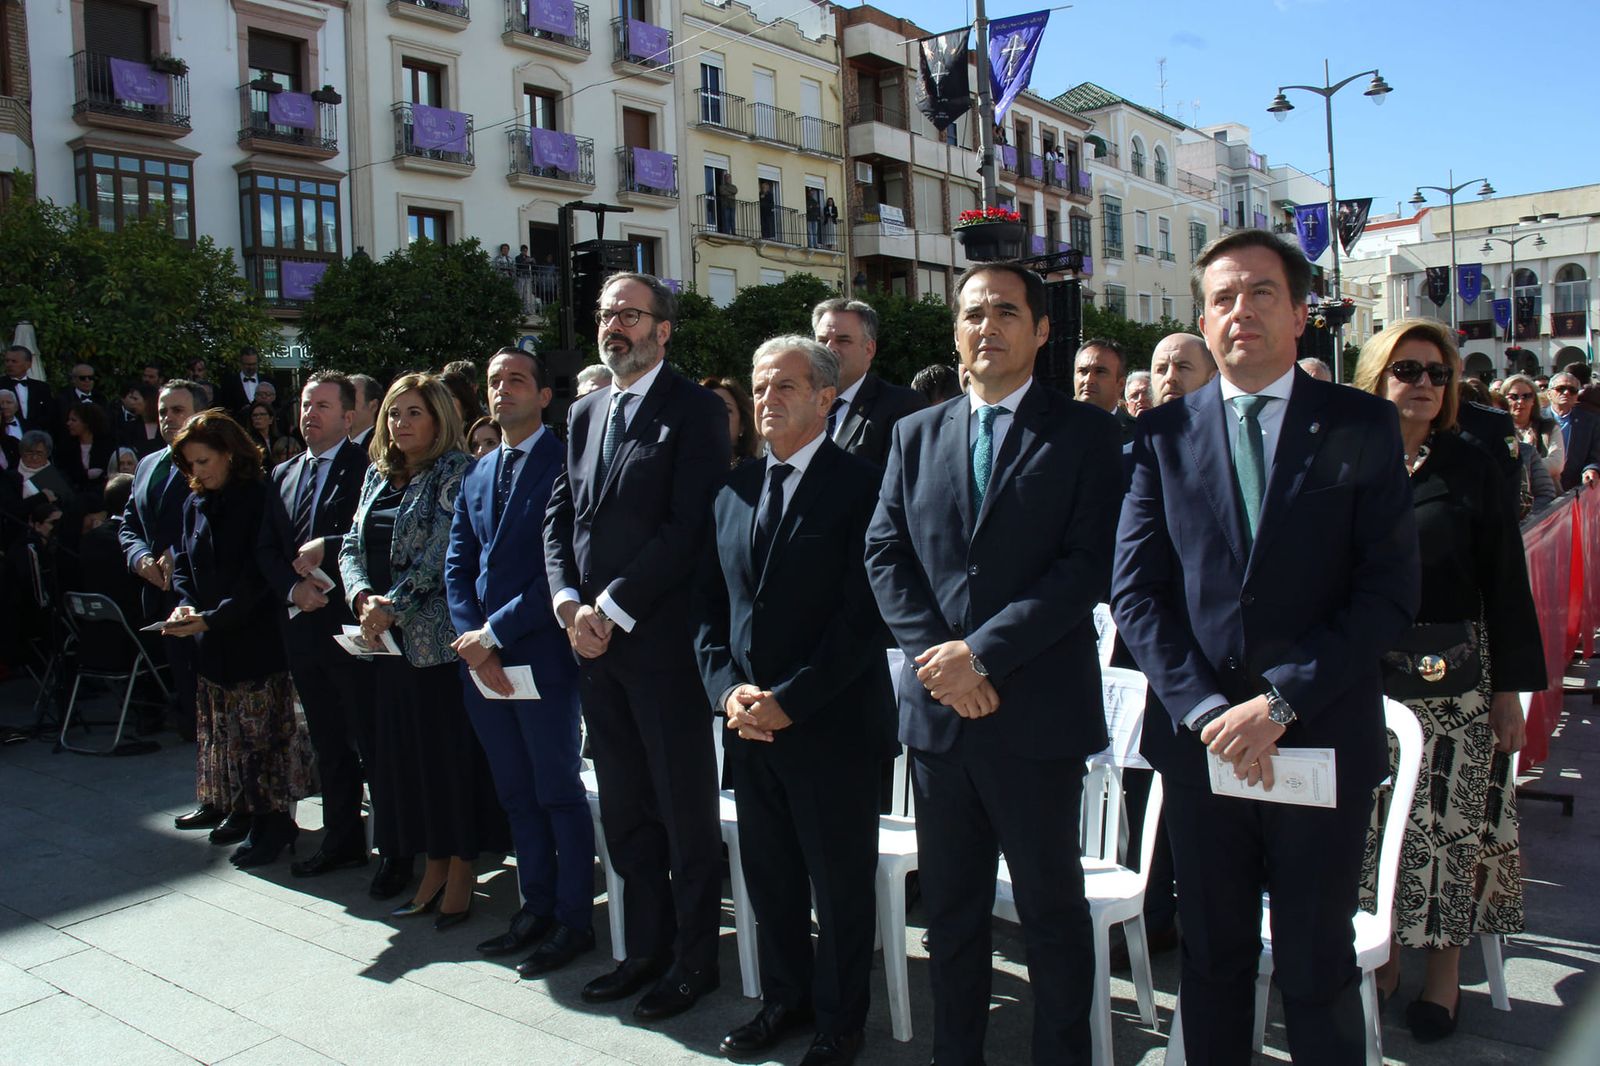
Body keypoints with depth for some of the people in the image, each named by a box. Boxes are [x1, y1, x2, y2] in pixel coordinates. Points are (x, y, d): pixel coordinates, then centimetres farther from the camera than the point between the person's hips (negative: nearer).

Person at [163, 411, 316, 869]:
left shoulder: (260, 498, -11)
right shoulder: (195, 504, 10)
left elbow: (260, 573, -15)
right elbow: (183, 564, 14)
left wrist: (212, 618, -19)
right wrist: (186, 604, -5)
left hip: (256, 636, -7)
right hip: (211, 641, 7)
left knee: (262, 732, -2)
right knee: (224, 732, 10)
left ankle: (271, 822, 9)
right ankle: (245, 813, 21)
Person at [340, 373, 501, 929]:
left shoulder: (456, 472, -7)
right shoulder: (378, 475, 14)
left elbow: (441, 551, -15)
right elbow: (353, 544, 10)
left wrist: (394, 606, -17)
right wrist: (362, 597, -8)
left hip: (439, 635, -7)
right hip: (388, 638, 7)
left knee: (451, 749, 1)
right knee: (403, 751, 10)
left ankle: (461, 873, 13)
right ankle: (432, 868, 22)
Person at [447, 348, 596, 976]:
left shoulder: (565, 464, -9)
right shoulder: (477, 474, 15)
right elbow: (458, 566, 12)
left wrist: (495, 632, -15)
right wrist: (471, 640, -3)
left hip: (541, 657, -7)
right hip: (481, 658, 7)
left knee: (559, 793, 4)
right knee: (516, 794, 16)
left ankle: (573, 921, 17)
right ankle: (536, 907, 29)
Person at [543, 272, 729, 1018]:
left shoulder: (694, 411, -6)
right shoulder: (584, 414, 16)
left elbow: (688, 526, -15)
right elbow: (560, 516, 14)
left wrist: (612, 608, -15)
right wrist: (569, 602, -2)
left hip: (662, 639, -7)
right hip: (593, 641, 7)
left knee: (686, 810, 5)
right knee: (625, 808, 15)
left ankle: (694, 958, 19)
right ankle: (648, 946, 29)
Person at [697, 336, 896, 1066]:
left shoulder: (861, 486, -9)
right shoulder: (734, 490, 11)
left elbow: (864, 615, -15)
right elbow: (710, 602, 11)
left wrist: (788, 700, -16)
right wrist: (727, 687, -4)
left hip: (832, 724, -5)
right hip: (748, 723, 6)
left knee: (841, 883, 9)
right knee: (769, 876, 17)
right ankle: (784, 998, 36)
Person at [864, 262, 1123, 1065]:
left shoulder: (1084, 433, -1)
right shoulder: (916, 435, 11)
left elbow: (1089, 563, -10)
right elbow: (885, 553, 5)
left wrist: (983, 652, -17)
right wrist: (934, 656, -9)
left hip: (1037, 709, -4)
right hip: (936, 707, 4)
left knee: (1052, 907, 10)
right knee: (950, 906, 16)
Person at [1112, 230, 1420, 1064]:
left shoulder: (1363, 426, 0)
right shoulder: (1164, 434, 3)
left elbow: (1389, 591, -7)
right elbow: (1135, 591, -1)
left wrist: (1282, 702, -15)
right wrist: (1207, 709, -12)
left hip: (1324, 741, -1)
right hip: (1199, 739, 1)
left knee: (1318, 970, 12)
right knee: (1213, 961, 15)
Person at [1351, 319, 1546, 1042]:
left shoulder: (1471, 469, 2)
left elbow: (1505, 582, 2)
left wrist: (1510, 690, -1)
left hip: (1455, 684, 0)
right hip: (1365, 682, 1)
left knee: (1451, 824, 5)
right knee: (1374, 825, 8)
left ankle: (1443, 973, 20)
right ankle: (1383, 958, 24)